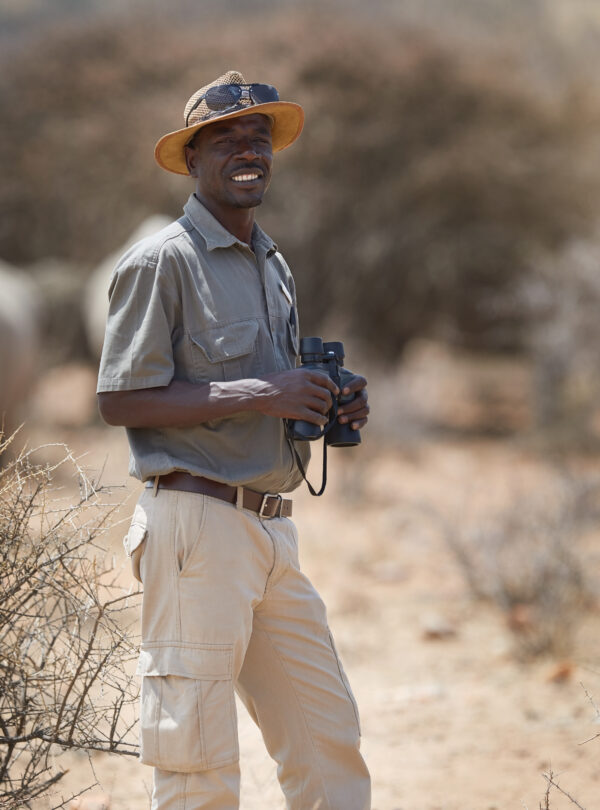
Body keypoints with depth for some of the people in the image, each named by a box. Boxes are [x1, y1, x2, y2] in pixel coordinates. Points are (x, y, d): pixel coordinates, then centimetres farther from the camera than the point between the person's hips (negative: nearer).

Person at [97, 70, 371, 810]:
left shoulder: (273, 266, 20)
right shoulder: (162, 262, -6)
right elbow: (121, 401, -13)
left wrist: (328, 407, 7)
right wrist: (259, 395, -18)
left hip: (270, 526, 8)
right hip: (197, 521, -8)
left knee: (327, 735, 6)